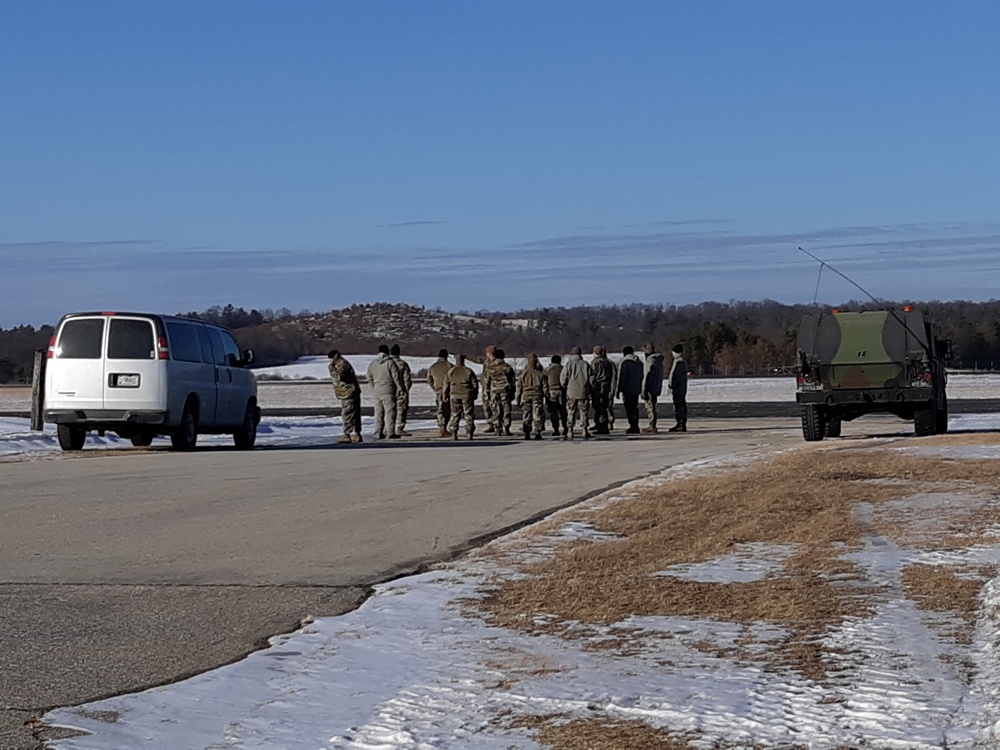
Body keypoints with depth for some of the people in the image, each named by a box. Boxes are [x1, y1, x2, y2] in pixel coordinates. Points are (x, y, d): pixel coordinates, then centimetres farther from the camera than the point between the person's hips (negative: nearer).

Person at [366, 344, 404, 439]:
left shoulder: (373, 363, 9)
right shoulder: (390, 362, -9)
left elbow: (370, 378, 15)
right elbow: (396, 377, -10)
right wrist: (400, 388, -1)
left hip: (377, 391, 5)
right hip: (388, 390, -5)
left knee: (378, 413, 9)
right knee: (390, 411, -3)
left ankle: (378, 434, 8)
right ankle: (391, 432, -6)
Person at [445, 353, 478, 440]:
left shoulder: (451, 371, 2)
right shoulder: (468, 371, -2)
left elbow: (446, 384, 5)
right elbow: (475, 383, 0)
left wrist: (446, 395, 15)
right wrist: (475, 394, 11)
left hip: (455, 395, 1)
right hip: (467, 395, -1)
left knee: (455, 414, 6)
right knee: (469, 414, 4)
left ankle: (454, 434, -1)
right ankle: (470, 434, 0)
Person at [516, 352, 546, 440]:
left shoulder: (523, 374, 1)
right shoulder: (540, 373, 0)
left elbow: (519, 388, 4)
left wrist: (518, 399, 10)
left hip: (526, 396, 1)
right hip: (537, 395, -1)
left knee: (526, 415, 5)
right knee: (538, 414, 1)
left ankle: (527, 434, 3)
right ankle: (538, 432, -5)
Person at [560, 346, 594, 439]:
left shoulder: (569, 364, -3)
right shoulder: (585, 364, 3)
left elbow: (563, 378, -5)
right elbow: (592, 378, 4)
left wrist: (564, 388, 11)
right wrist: (591, 390, 14)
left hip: (571, 393, -2)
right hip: (584, 393, 2)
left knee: (570, 414, 0)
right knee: (584, 412, 8)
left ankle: (570, 432, -4)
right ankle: (585, 431, 9)